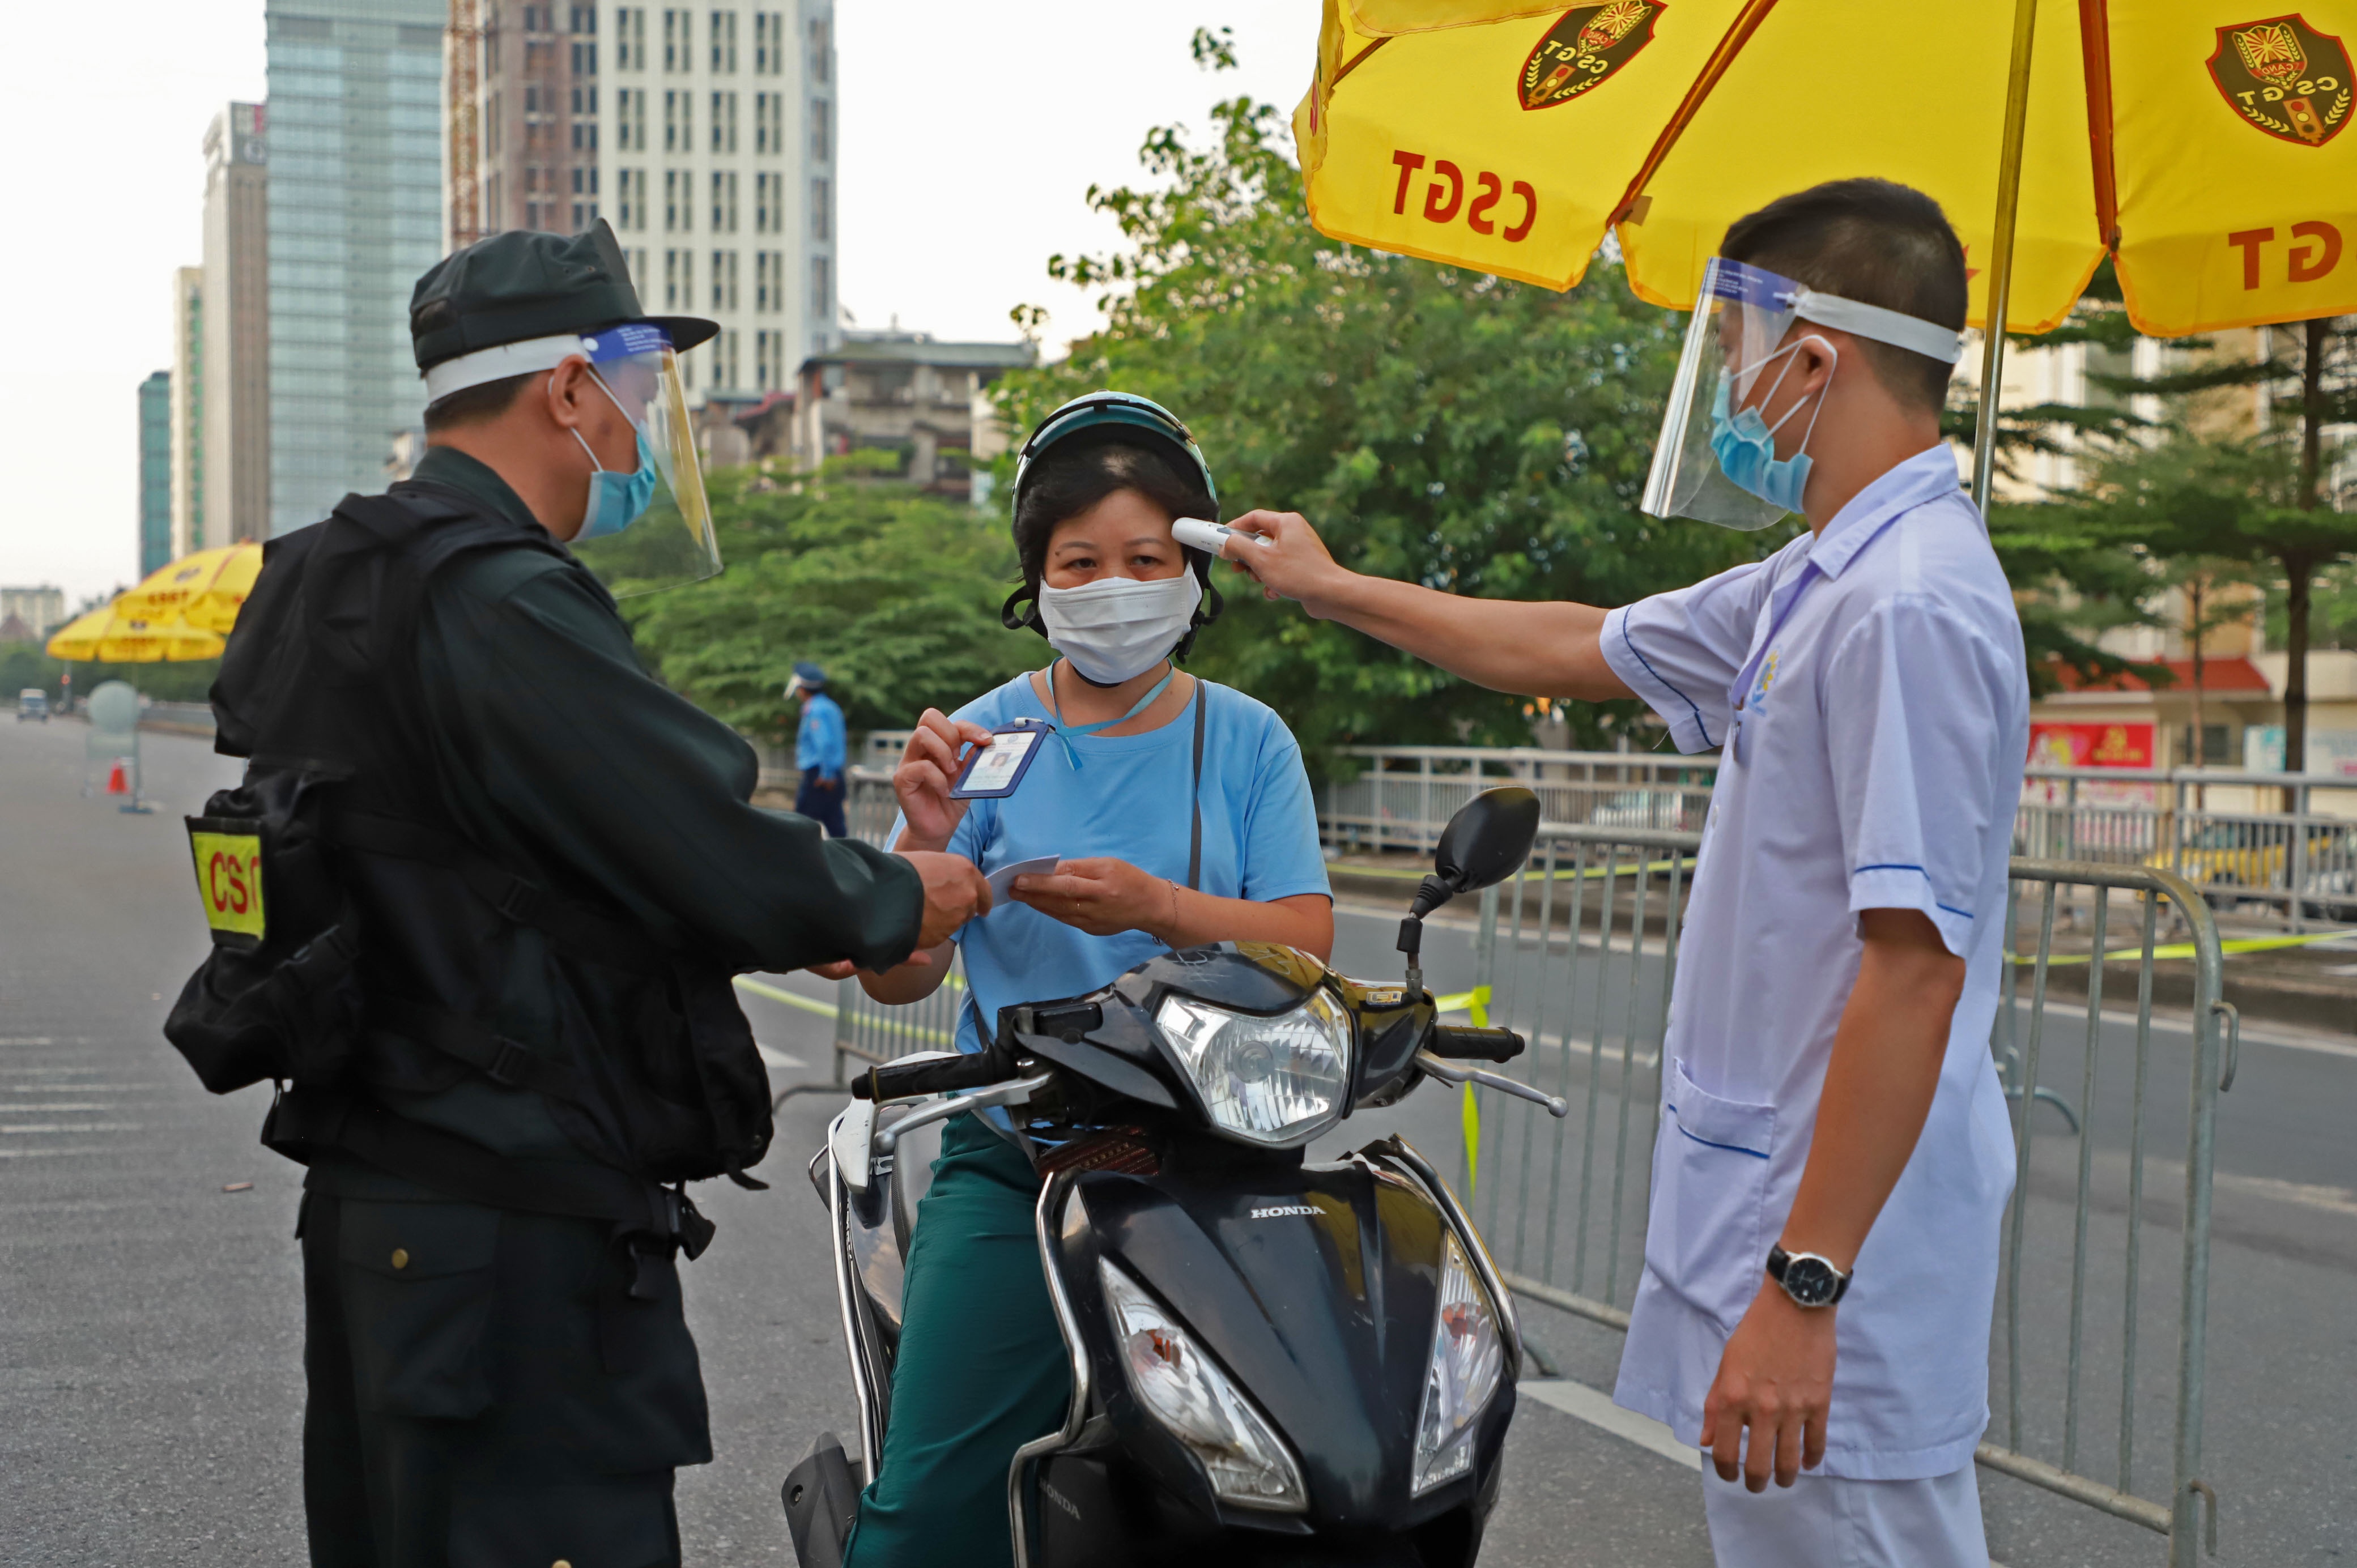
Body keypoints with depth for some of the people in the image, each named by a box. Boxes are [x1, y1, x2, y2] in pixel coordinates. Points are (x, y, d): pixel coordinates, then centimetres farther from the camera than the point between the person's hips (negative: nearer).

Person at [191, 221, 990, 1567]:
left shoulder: (344, 585, 15)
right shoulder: (505, 607, -19)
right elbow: (719, 861, -19)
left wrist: (802, 928, 16)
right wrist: (899, 900, 1)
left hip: (377, 1193, 11)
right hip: (519, 1228, -11)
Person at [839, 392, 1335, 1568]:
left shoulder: (1246, 742, 9)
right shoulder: (987, 739, 7)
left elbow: (1306, 945, -1)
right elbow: (893, 978, 3)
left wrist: (1155, 907, -17)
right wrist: (925, 843, -15)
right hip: (1015, 1157, 0)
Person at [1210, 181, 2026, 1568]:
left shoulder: (1912, 605, -20)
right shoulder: (1819, 584, 13)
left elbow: (1915, 968, -25)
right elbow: (1577, 650, 26)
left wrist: (1804, 1290, -25)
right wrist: (1330, 589, 34)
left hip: (1838, 1246, -10)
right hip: (1766, 1202, 10)